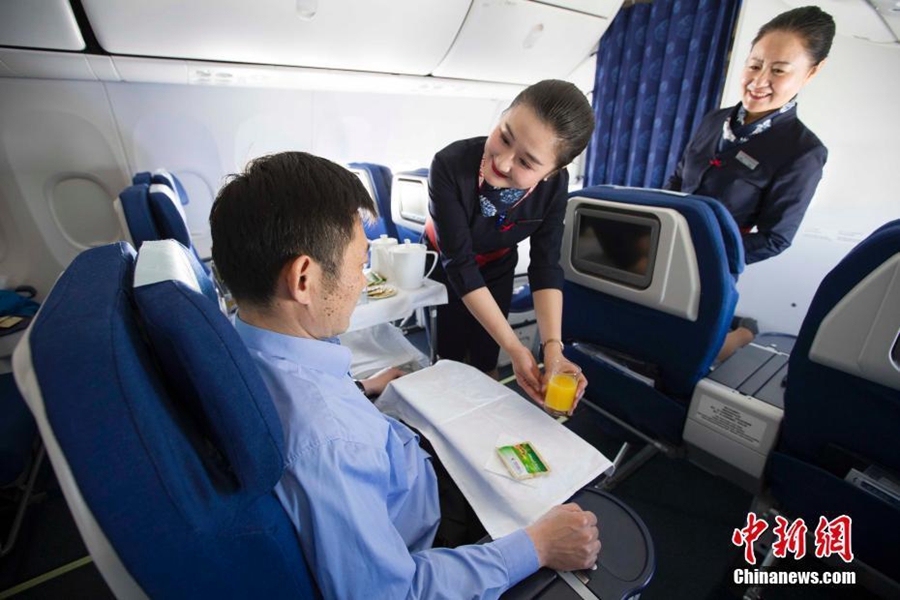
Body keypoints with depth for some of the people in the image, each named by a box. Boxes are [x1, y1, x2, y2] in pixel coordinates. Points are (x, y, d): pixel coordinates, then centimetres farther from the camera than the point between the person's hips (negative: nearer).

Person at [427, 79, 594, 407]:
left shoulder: (554, 185, -25)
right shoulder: (450, 165, -36)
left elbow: (545, 266, -21)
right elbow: (460, 264, -33)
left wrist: (553, 347, -35)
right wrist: (514, 348, -36)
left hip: (497, 270, 2)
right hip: (445, 264, -2)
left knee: (486, 356, 12)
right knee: (448, 356, 5)